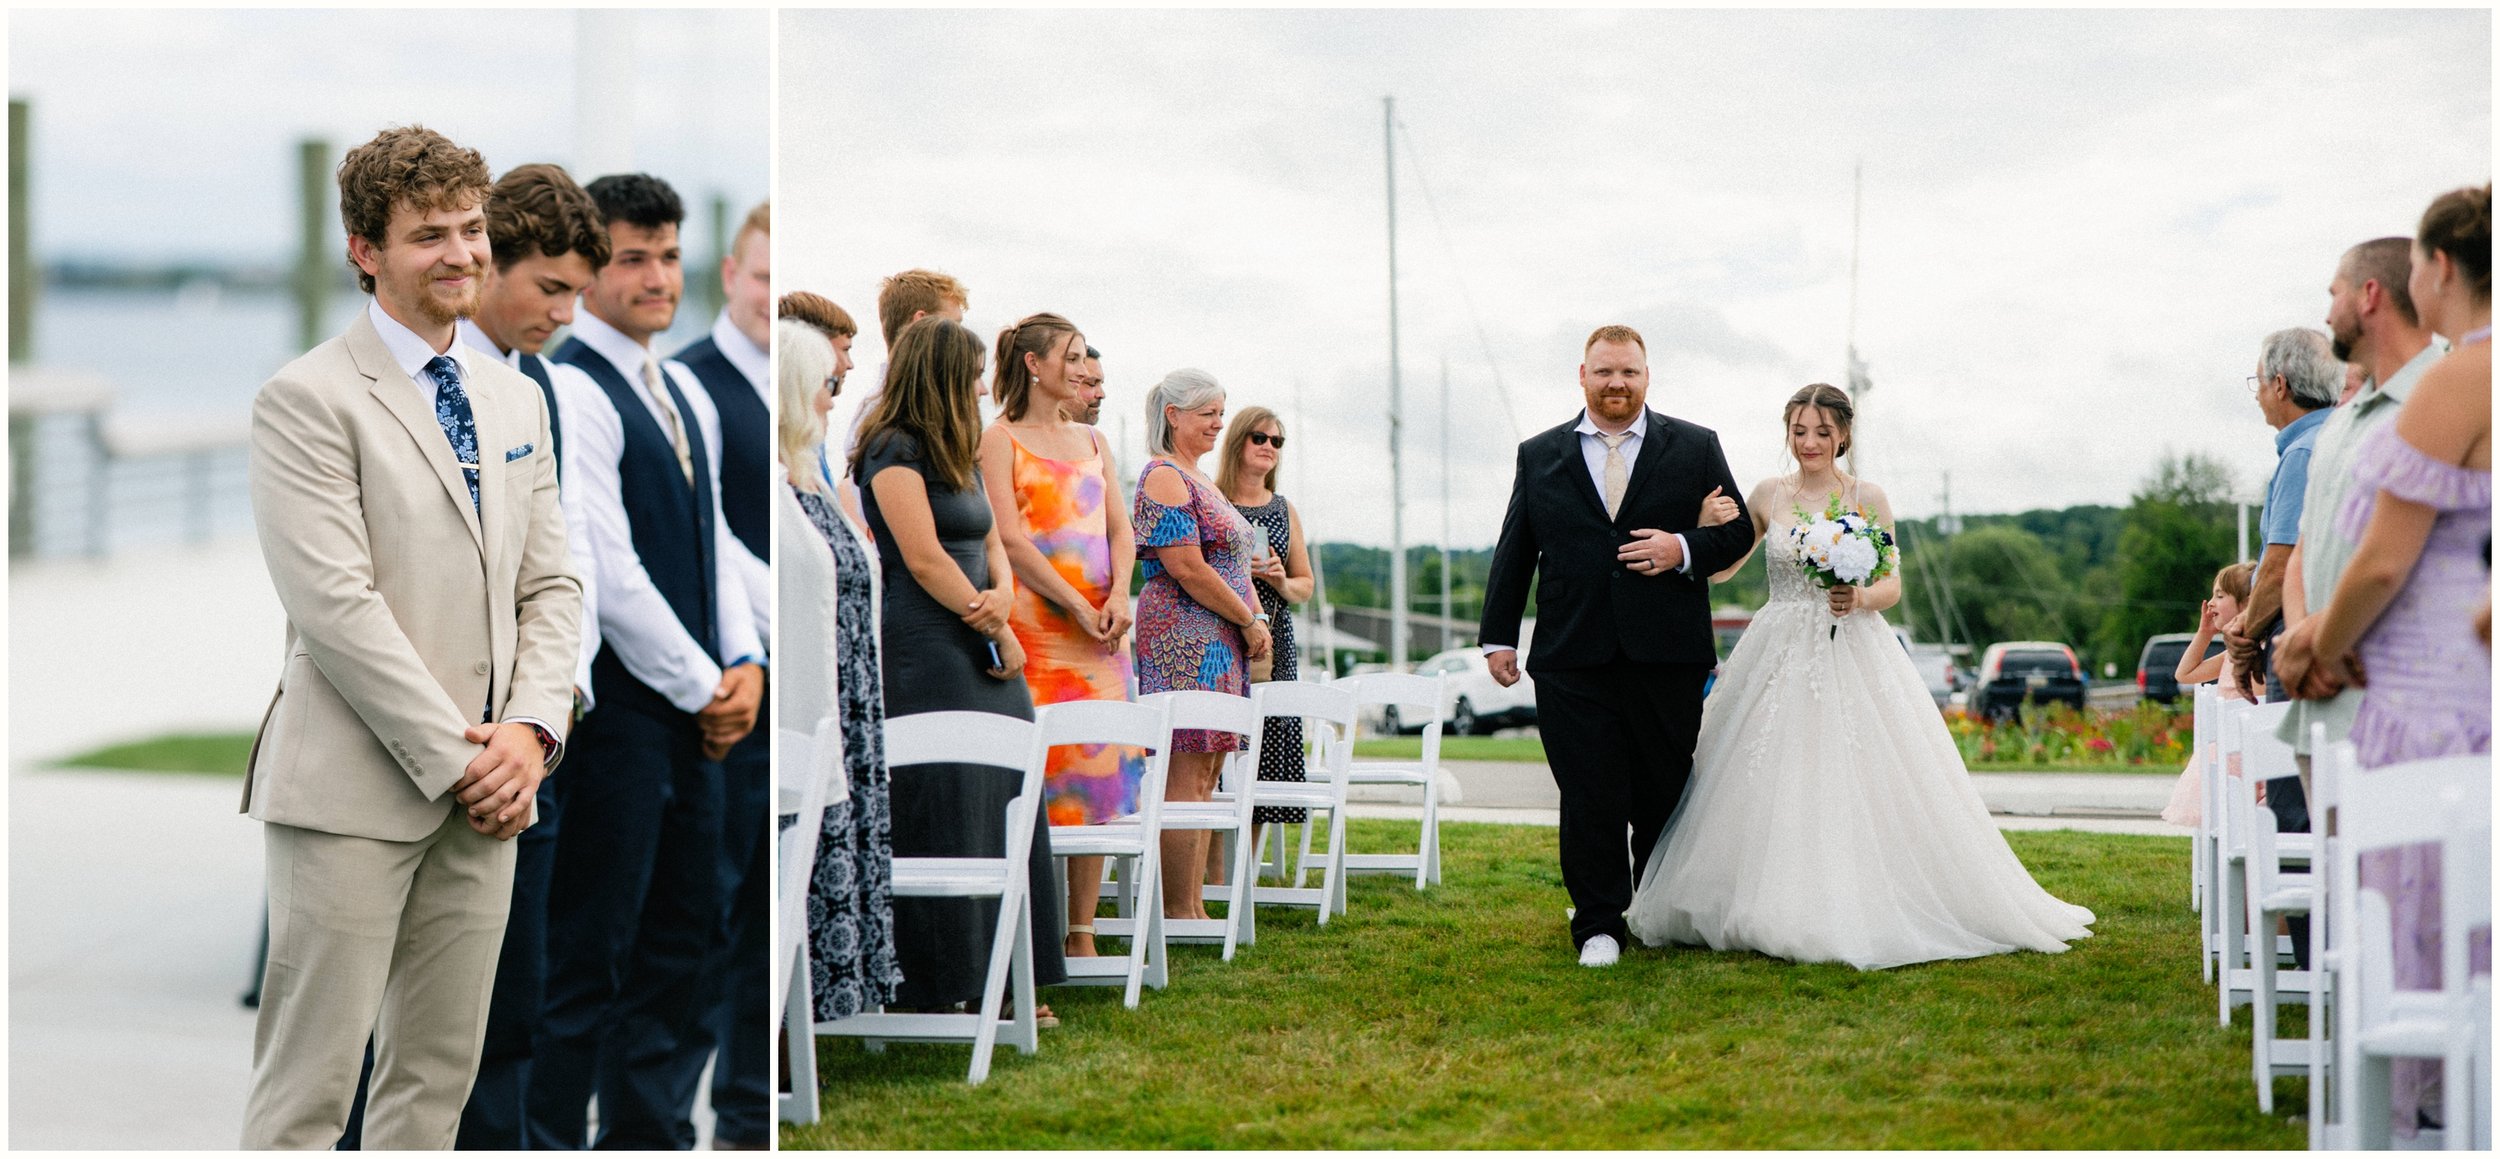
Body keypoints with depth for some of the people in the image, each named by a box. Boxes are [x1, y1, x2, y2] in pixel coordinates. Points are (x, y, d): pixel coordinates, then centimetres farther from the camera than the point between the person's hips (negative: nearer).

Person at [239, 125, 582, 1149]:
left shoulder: (516, 400, 15)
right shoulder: (307, 400, -7)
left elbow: (550, 585, 14)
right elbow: (334, 603, -15)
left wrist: (531, 730, -4)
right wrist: (452, 756, -15)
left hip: (483, 792, 7)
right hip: (352, 792, -7)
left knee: (439, 1072, 11)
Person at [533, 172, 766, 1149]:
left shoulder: (686, 397, 15)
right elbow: (609, 570, -18)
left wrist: (745, 663, 3)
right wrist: (705, 688, -11)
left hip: (697, 715, 9)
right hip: (616, 714, -9)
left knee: (682, 943, 12)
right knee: (591, 956, -3)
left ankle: (649, 1135, 21)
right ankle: (554, 1142, 6)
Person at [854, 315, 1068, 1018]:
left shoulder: (961, 456, 19)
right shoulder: (894, 451, -9)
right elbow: (925, 561, -15)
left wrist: (1003, 594, -5)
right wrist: (999, 633, -9)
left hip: (985, 649, 9)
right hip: (926, 653, -9)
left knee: (1002, 809, 6)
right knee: (945, 819, -7)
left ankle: (996, 983, 10)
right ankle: (943, 992, -2)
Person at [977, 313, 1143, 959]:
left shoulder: (1092, 443, 19)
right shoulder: (1001, 440, 0)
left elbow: (1120, 528, 14)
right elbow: (1009, 539, -10)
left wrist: (1118, 594, -5)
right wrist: (1077, 605, -14)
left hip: (1101, 629, 6)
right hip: (1033, 624, -6)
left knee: (1100, 768, 3)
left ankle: (1081, 933, 8)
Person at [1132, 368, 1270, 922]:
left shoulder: (1198, 479, 20)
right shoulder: (1164, 477, -10)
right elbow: (1187, 568, -17)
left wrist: (1254, 620, 10)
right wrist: (1250, 620, -10)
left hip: (1219, 640, 10)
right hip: (1183, 635, -10)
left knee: (1204, 775, 9)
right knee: (1186, 775, -9)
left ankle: (1193, 905, 11)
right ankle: (1178, 910, -8)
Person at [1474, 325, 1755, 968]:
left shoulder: (1696, 448, 8)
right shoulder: (1539, 456, 11)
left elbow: (1737, 532, 9)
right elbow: (1514, 552, 12)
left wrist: (1685, 549, -11)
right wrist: (1498, 637, 7)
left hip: (1667, 656, 0)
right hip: (1574, 660, 0)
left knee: (1665, 796, 7)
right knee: (1591, 799, -1)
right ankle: (1599, 925, 7)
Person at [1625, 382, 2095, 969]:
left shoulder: (1868, 498, 2)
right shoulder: (1768, 495, 8)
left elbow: (1893, 585, 1)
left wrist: (1861, 598, -21)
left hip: (1853, 657, -2)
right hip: (1779, 657, 2)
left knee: (1854, 784, -8)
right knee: (1771, 786, -2)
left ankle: (1857, 914, -1)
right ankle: (1775, 913, 7)